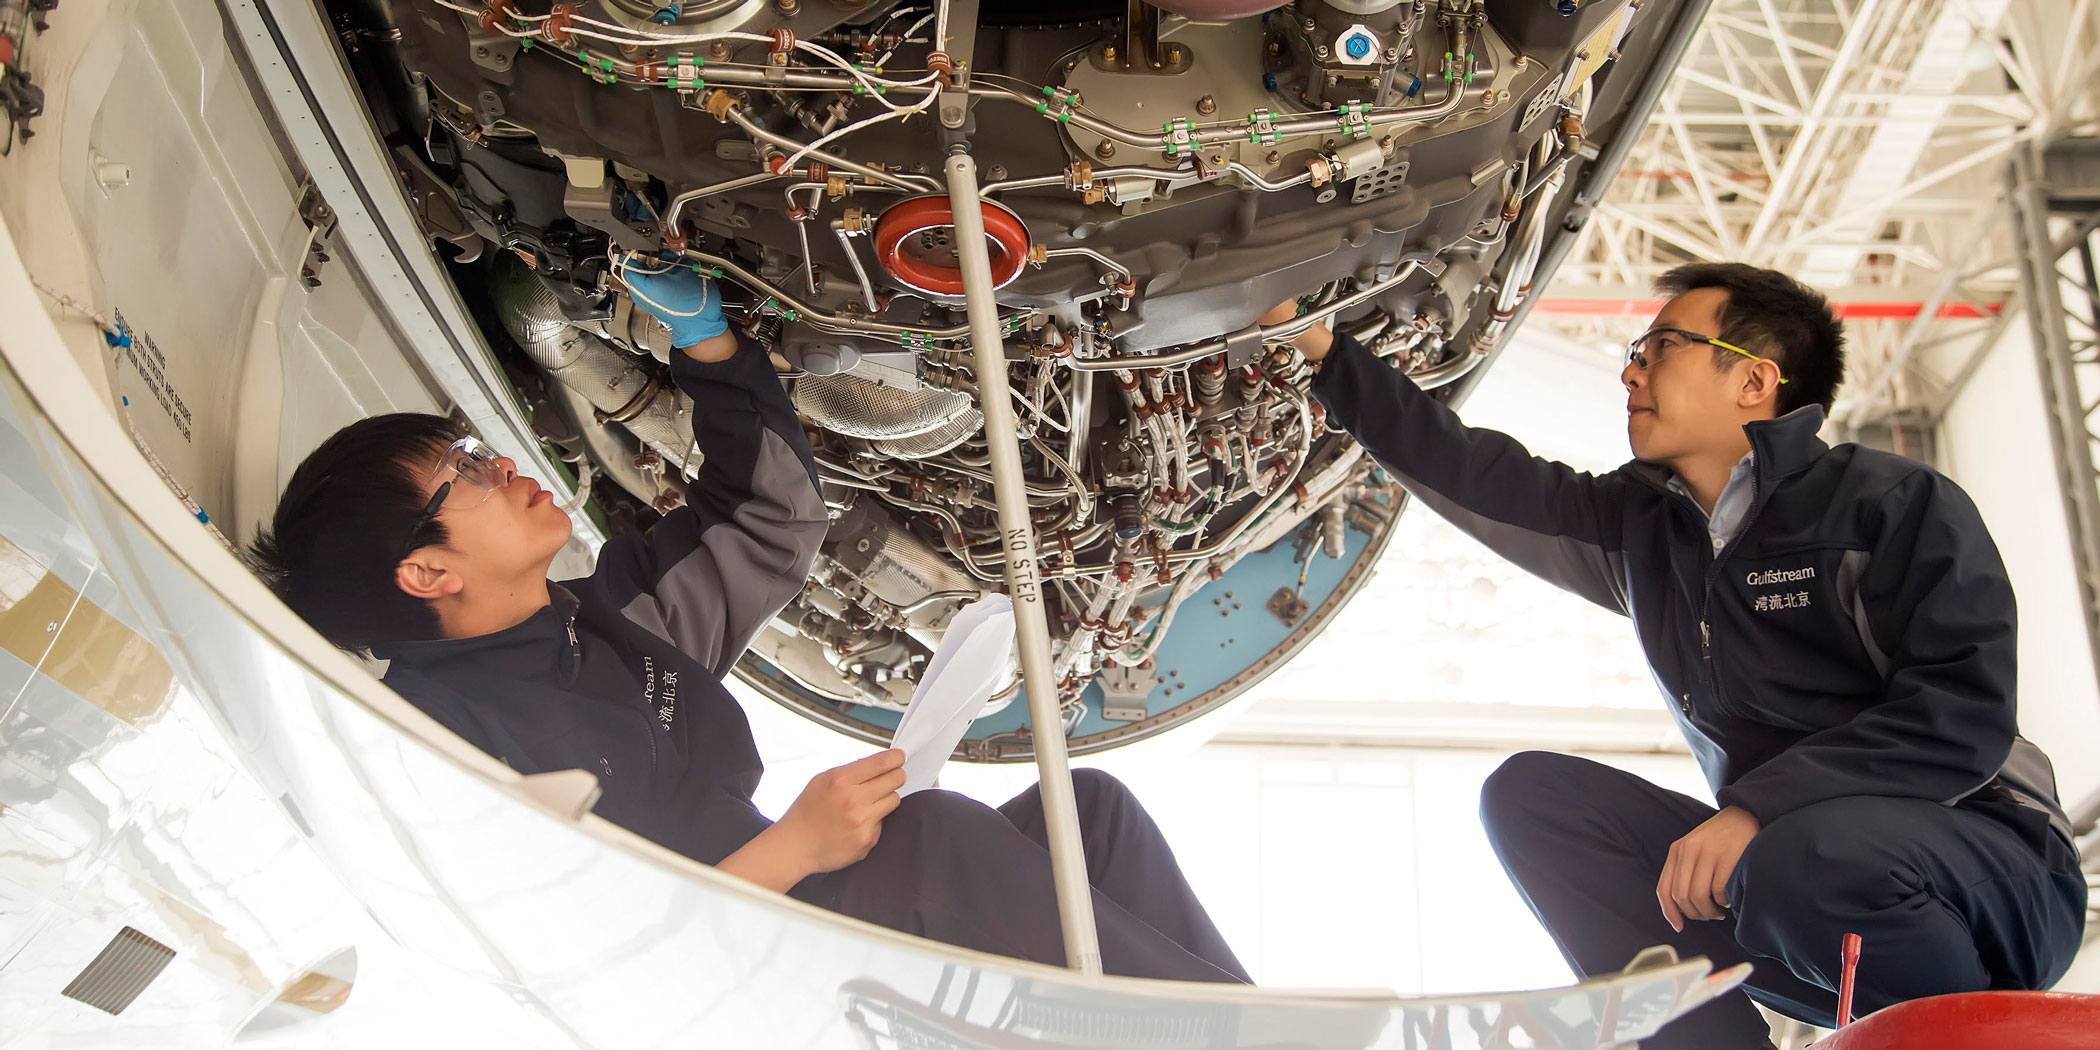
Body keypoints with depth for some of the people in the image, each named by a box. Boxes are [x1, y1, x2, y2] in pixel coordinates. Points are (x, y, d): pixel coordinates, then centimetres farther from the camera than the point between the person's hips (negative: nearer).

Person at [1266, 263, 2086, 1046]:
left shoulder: (1897, 504, -8)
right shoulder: (1639, 526, 11)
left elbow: (1965, 711, -19)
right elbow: (1479, 480, 8)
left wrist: (1758, 807, -28)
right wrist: (1327, 354, 6)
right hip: (1772, 849, 6)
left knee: (1815, 853, -39)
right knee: (1530, 791, -6)